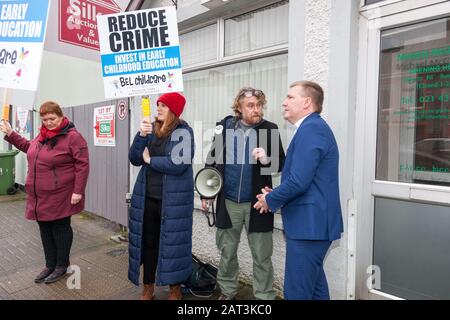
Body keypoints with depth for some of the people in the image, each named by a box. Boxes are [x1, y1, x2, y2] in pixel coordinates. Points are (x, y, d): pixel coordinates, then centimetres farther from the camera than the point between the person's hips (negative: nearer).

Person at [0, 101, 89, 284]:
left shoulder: (72, 136, -15)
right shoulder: (42, 135, 10)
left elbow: (82, 164, -18)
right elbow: (29, 147, 30)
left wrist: (78, 191, -20)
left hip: (59, 197, -8)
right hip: (40, 196, 8)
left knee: (60, 228, 6)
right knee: (45, 230, 15)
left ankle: (62, 266, 22)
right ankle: (50, 265, 30)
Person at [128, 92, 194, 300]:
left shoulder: (183, 132, -9)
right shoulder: (151, 130, 8)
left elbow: (178, 165, -21)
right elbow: (135, 159, 3)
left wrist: (150, 160, -8)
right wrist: (141, 135, -12)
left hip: (173, 199, -5)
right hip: (147, 197, 5)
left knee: (173, 243, 7)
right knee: (148, 242, 13)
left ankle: (175, 288, 27)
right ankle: (148, 288, 31)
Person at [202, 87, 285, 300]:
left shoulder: (269, 130, -4)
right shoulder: (224, 127, 1)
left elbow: (281, 163, -1)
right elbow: (212, 161, 7)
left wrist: (267, 160, -23)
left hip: (256, 203, -2)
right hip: (228, 202, 3)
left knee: (262, 256, 8)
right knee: (226, 251, 18)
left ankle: (264, 296, 26)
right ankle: (227, 291, 38)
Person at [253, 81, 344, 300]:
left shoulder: (309, 129, -17)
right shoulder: (314, 127, 15)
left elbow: (298, 181, -25)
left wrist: (270, 200, -8)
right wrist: (276, 196, 8)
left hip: (308, 224, -10)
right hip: (313, 223, 10)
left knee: (297, 291, 1)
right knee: (314, 286, 22)